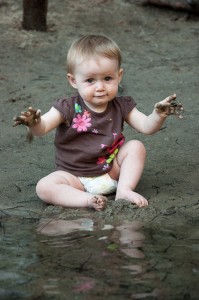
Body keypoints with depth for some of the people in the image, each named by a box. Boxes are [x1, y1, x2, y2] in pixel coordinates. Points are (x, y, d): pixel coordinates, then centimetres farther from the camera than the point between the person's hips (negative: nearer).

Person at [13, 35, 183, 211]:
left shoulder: (122, 106, -2)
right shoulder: (68, 109, -11)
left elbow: (146, 126, -5)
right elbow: (41, 129, -19)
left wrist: (158, 115, -27)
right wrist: (34, 123, -44)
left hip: (112, 172, 2)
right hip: (76, 178, -2)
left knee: (136, 146, -15)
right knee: (44, 187, -25)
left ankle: (124, 191, -14)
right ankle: (88, 200, -32)